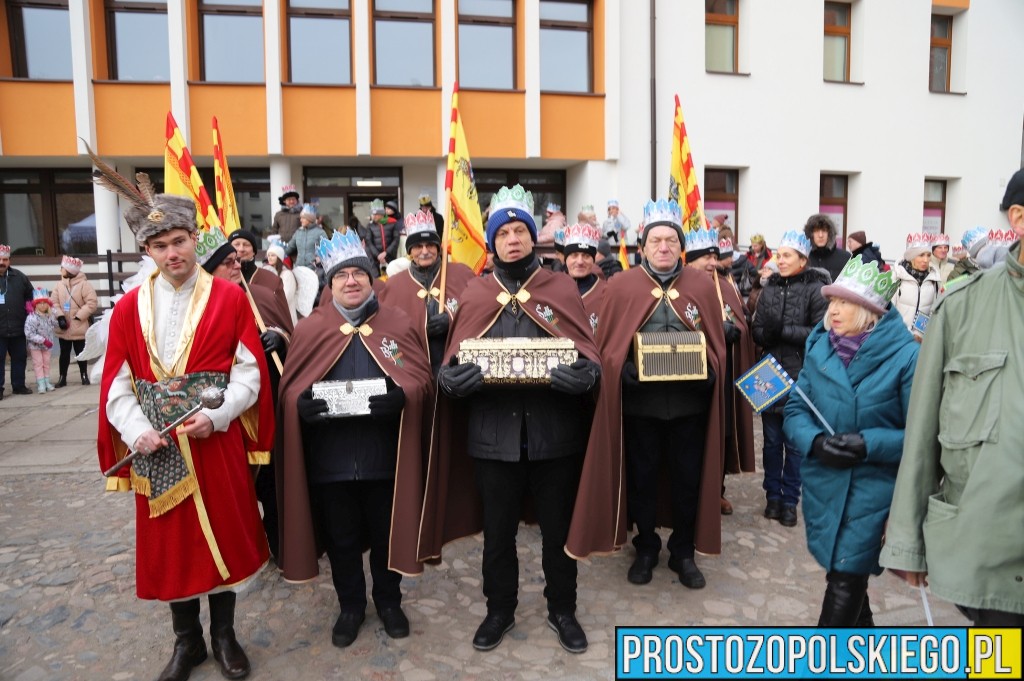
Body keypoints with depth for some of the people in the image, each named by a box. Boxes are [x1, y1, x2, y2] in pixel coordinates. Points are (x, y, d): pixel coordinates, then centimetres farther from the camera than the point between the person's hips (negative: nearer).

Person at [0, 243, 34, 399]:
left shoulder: (19, 277, 5)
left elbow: (30, 296, 16)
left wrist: (29, 313, 10)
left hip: (18, 327, 3)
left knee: (20, 358, 11)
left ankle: (19, 386, 22)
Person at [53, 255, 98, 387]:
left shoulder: (84, 284, -10)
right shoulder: (60, 285, 3)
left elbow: (92, 303, -15)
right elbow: (55, 303, 1)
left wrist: (78, 316, -16)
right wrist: (60, 317, -14)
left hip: (79, 327, -4)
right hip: (63, 328, 4)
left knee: (81, 353, 7)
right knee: (64, 354, 11)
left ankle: (84, 376, 21)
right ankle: (62, 377, 20)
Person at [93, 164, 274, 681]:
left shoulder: (230, 298, -3)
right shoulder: (129, 307, 3)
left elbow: (249, 373, -6)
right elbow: (117, 383, 2)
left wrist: (215, 416, -18)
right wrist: (136, 431, -12)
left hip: (217, 443, -2)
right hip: (156, 448, 2)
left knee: (222, 533, 9)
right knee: (168, 541, 12)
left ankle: (224, 634, 30)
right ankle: (186, 639, 32)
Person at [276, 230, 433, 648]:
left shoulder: (399, 324, 3)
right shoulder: (309, 330, 4)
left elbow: (423, 380, -1)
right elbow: (289, 389, 2)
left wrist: (400, 396, -23)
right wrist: (304, 404, -21)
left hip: (385, 456, 0)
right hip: (330, 458, 1)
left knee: (386, 534, 14)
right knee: (341, 538, 14)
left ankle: (389, 601, 37)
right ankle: (350, 606, 36)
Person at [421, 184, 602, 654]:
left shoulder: (562, 289, 4)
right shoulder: (474, 295, 7)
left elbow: (590, 356, -1)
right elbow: (452, 364, 4)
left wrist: (583, 376, -24)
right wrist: (452, 378, -19)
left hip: (554, 432, 0)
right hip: (494, 434, 1)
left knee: (558, 529, 14)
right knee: (497, 532, 14)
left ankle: (562, 610, 35)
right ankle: (500, 610, 36)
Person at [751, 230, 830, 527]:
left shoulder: (816, 289, -6)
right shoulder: (769, 288, 7)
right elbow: (757, 331, 5)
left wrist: (784, 330, -18)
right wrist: (767, 333, -17)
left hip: (801, 377, -3)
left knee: (795, 442, 7)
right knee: (771, 441, 12)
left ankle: (790, 500, 20)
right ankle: (773, 495, 25)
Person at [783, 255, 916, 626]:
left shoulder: (906, 356, -13)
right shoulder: (819, 348, 1)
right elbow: (795, 410, 3)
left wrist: (869, 444, -25)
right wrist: (815, 441, -16)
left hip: (873, 490, -5)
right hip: (824, 486, 5)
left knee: (845, 582, 0)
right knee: (845, 575, 22)